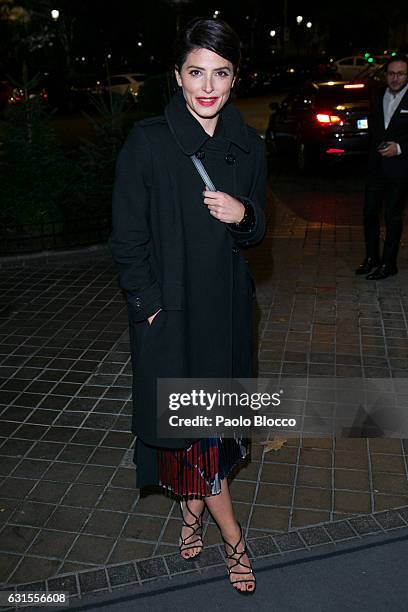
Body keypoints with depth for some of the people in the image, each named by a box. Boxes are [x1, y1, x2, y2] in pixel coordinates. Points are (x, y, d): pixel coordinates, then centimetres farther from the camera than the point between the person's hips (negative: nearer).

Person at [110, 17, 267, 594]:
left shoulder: (249, 147, 3)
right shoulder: (147, 142, -10)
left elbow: (256, 233, 10)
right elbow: (127, 237, -8)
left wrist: (244, 216, -12)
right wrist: (150, 305, -12)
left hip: (226, 307, 4)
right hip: (170, 309, -4)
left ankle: (192, 509, 40)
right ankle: (233, 537, 23)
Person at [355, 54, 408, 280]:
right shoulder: (379, 96, 8)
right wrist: (375, 148, 9)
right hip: (377, 166, 5)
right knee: (370, 212, 10)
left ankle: (389, 263, 15)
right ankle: (371, 257, 25)